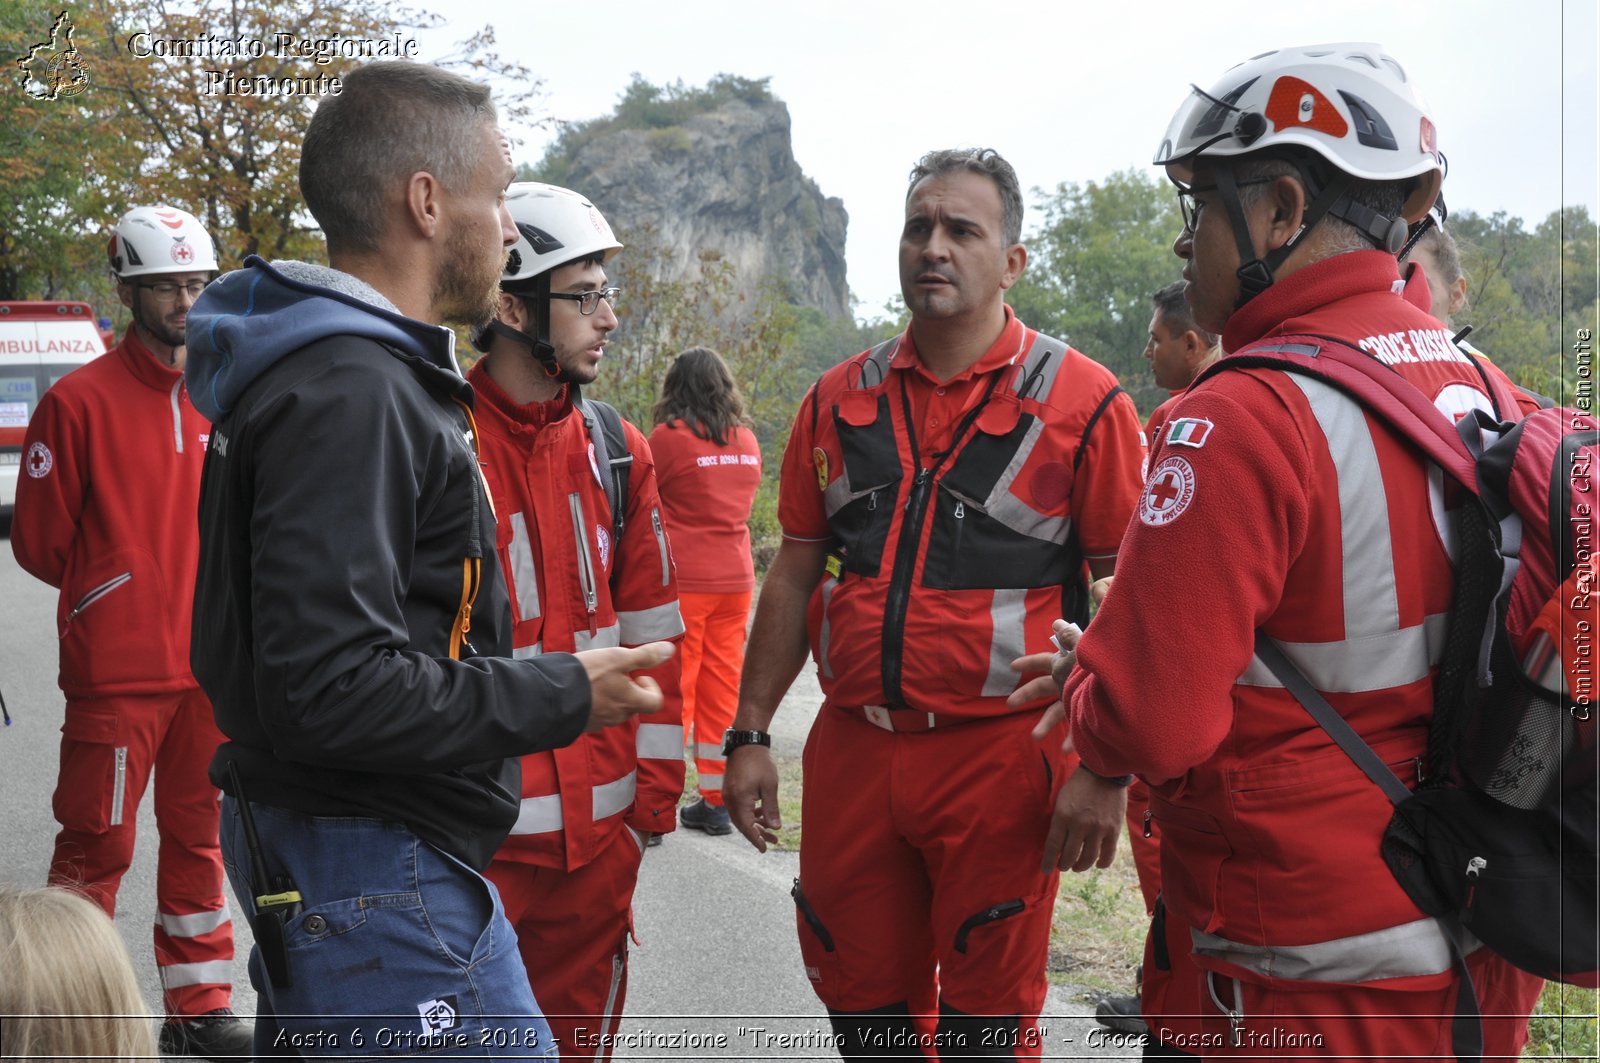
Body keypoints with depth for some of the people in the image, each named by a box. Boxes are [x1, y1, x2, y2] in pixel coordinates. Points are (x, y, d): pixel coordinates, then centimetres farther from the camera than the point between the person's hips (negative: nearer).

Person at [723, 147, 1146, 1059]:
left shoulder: (1082, 402, -4)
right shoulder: (840, 400, 9)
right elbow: (795, 575, 13)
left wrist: (1107, 772, -13)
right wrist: (750, 734, 9)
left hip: (1002, 758, -4)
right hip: (851, 751, 4)